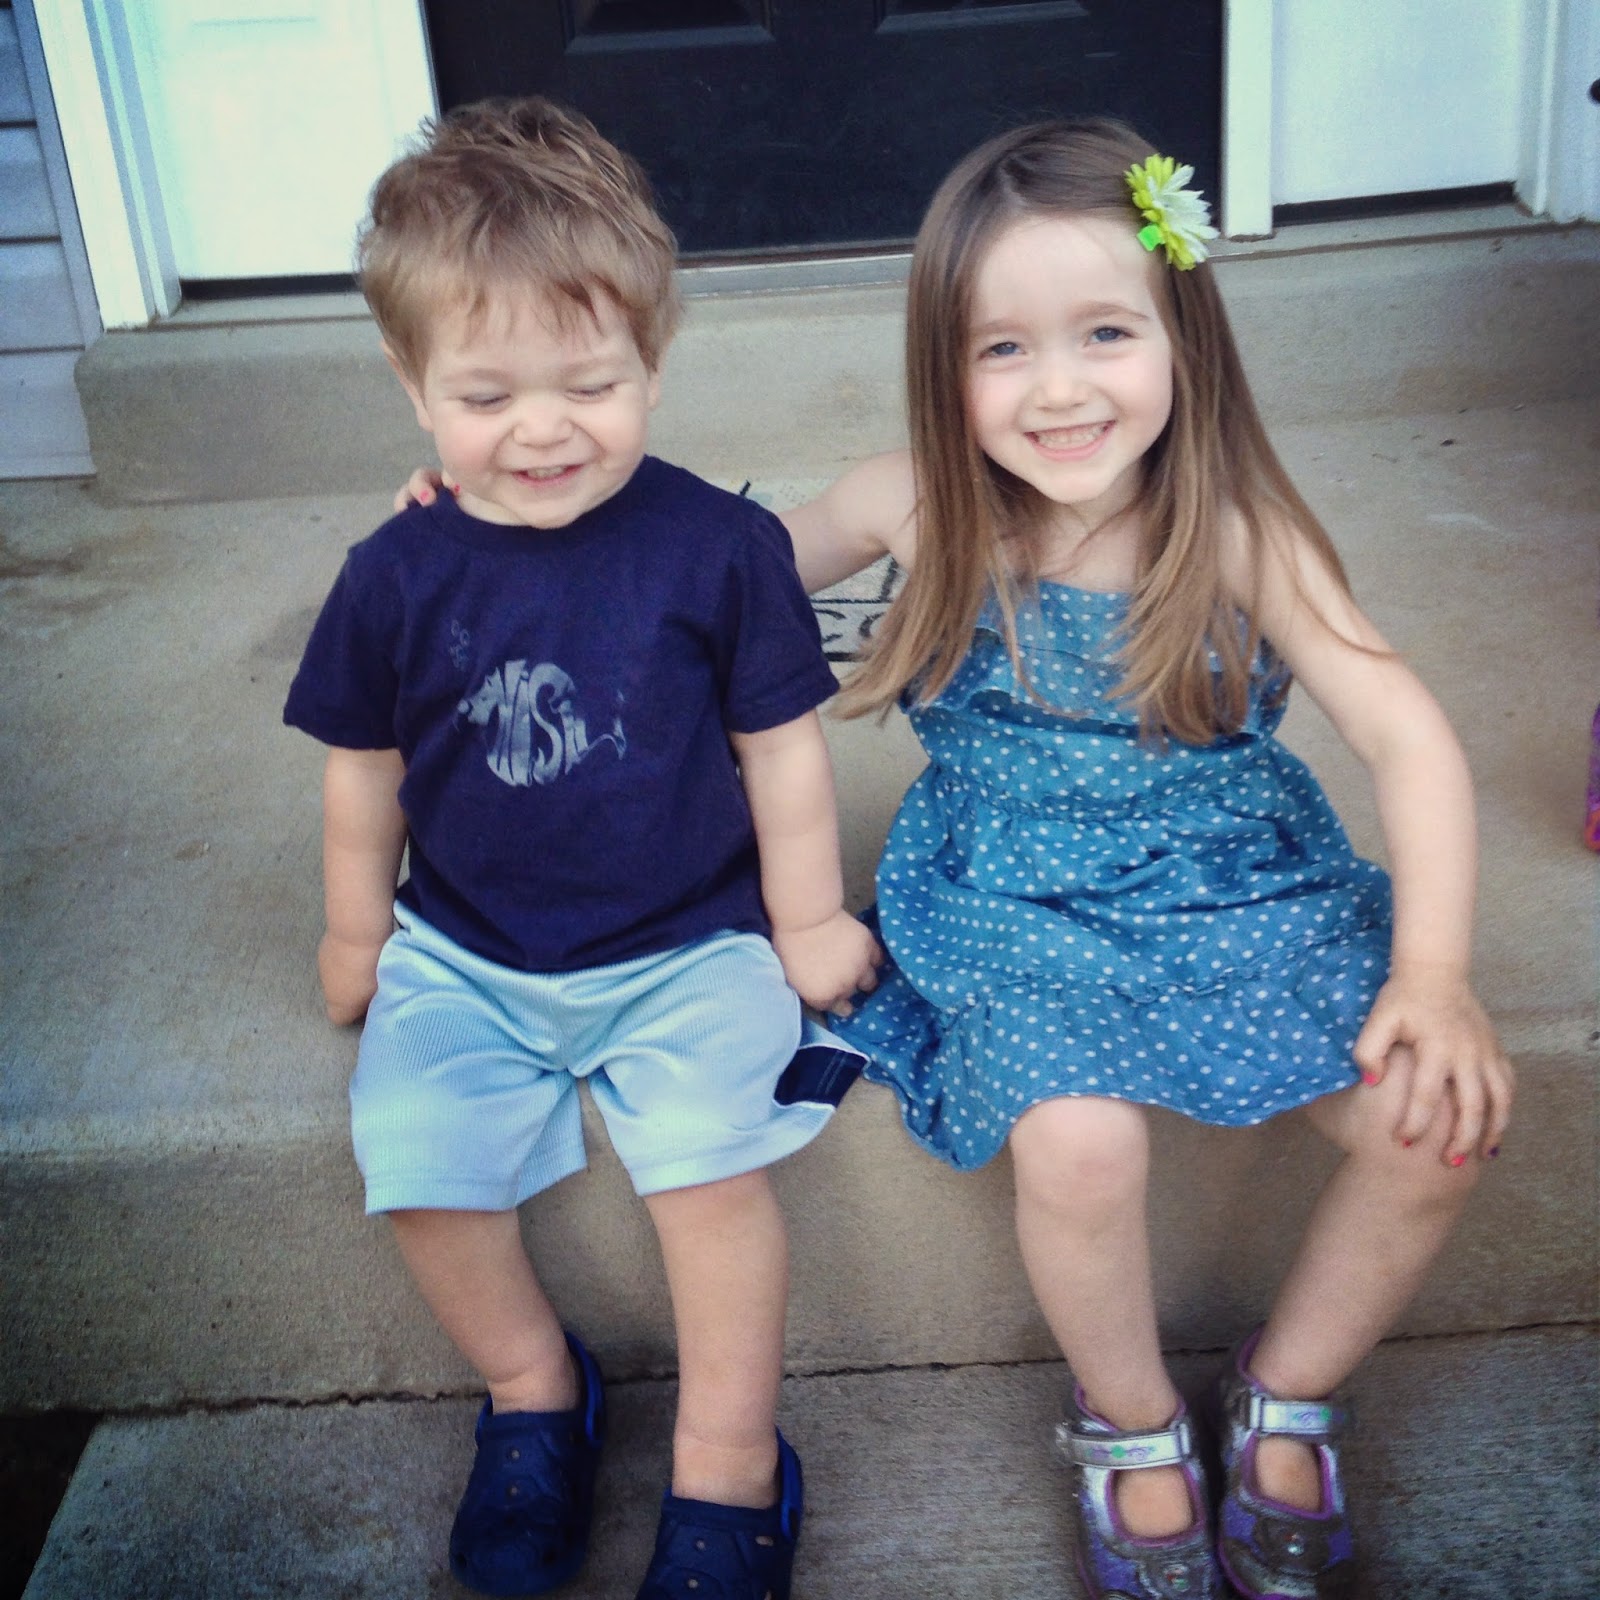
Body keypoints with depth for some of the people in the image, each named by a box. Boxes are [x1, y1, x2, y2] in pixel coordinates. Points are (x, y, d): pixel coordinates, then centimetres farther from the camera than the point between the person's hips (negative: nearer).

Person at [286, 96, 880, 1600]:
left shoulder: (720, 545, -10)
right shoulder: (395, 577, -4)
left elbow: (781, 746, -2)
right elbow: (364, 767, 9)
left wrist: (806, 921, 2)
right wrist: (356, 927, 17)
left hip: (689, 943, -2)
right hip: (466, 951, 3)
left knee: (709, 1164, -22)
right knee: (417, 1163, -14)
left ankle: (729, 1468, 3)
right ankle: (531, 1385, 17)